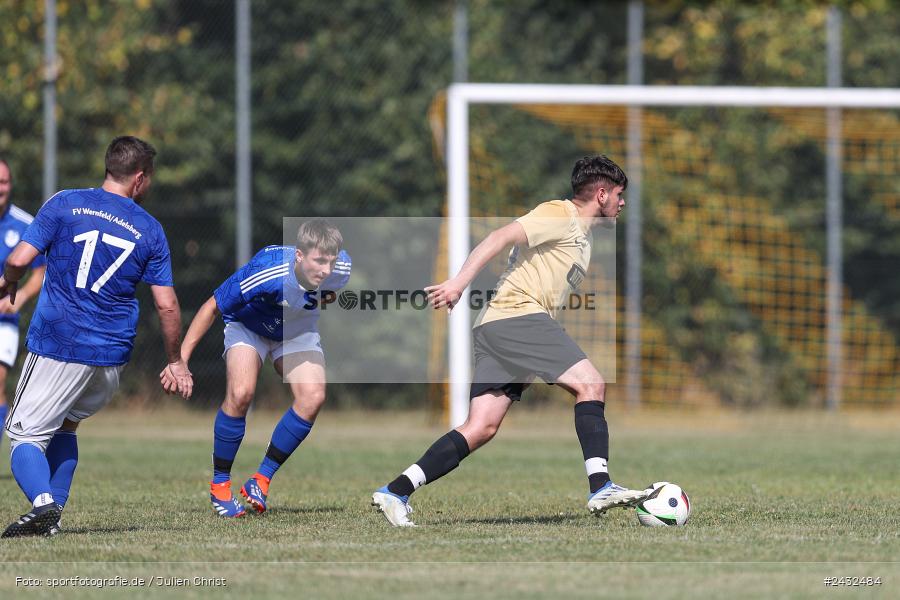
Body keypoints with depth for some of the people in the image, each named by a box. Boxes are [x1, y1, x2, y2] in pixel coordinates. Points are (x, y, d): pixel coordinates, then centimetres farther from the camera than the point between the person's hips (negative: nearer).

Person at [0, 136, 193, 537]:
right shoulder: (150, 230, 5)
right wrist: (174, 361, 16)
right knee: (63, 427, 24)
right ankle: (53, 514, 14)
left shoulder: (64, 204, -2)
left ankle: (43, 503, -25)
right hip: (113, 356, 3)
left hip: (57, 346, -3)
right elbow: (167, 304, 4)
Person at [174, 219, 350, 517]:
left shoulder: (340, 267, -28)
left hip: (297, 331, 4)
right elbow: (212, 307, -27)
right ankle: (219, 484, -8)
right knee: (241, 393, -28)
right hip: (248, 325, -4)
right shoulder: (265, 274, -40)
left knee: (312, 397, -20)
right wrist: (181, 358, -26)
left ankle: (262, 479, -5)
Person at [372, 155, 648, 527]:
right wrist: (459, 283, -24)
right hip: (518, 315, -10)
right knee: (590, 384, -14)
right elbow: (501, 237, -15)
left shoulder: (581, 232, 27)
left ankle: (394, 493, -6)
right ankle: (600, 488, -21)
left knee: (481, 428, -1)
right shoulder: (559, 215, -4)